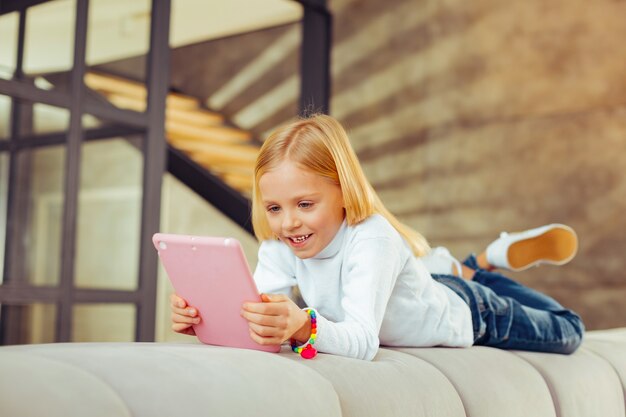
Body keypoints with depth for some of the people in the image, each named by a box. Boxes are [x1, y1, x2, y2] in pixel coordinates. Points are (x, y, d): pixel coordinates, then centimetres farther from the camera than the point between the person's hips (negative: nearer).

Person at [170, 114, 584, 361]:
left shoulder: (372, 239, -44)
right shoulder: (278, 245, -27)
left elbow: (362, 341, -54)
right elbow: (261, 319, -35)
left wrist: (304, 327, -74)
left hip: (466, 313, -5)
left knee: (569, 334, 21)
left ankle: (485, 264, 35)